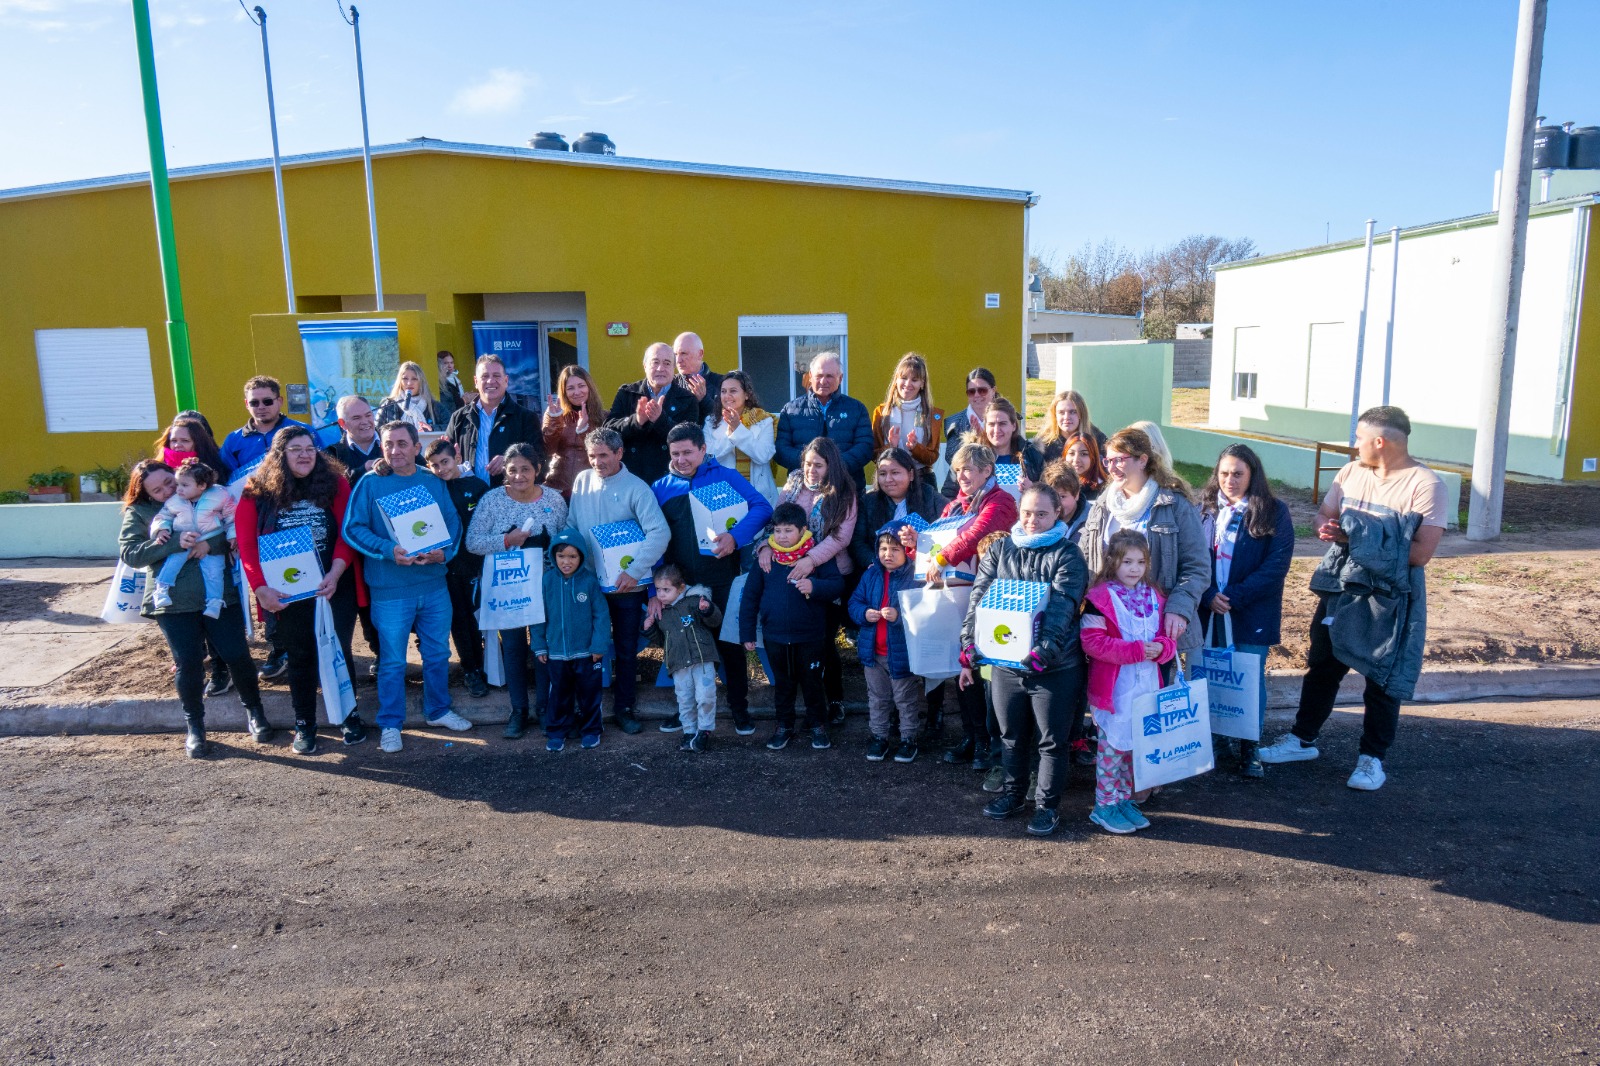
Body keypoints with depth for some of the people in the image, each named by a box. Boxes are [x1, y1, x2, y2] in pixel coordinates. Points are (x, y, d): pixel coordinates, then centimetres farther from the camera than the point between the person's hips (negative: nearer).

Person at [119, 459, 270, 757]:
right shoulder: (138, 512, 6)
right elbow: (129, 553, -6)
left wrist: (211, 543, -20)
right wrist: (176, 543, -18)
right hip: (173, 601, 0)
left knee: (237, 655, -1)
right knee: (188, 664, 1)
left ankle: (254, 710, 22)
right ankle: (194, 726, 21)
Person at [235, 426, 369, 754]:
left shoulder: (335, 484, -1)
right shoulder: (257, 492, -1)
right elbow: (247, 544, -5)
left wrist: (335, 573, -19)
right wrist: (260, 587, -16)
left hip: (335, 587, 0)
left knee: (339, 650, 6)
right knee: (300, 656, 11)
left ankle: (349, 715, 22)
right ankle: (304, 725, 22)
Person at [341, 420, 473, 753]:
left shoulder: (434, 483, 6)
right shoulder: (370, 484, -4)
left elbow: (453, 523, 6)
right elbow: (352, 528, -9)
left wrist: (444, 551, -14)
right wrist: (389, 550, -22)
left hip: (434, 583, 4)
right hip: (390, 588, -3)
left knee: (438, 653, 15)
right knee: (392, 660, 5)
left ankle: (438, 710, 33)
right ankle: (390, 724, 18)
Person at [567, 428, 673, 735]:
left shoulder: (636, 488, -11)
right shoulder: (582, 481, 1)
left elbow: (660, 532, -18)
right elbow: (571, 525, 8)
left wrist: (634, 572, -21)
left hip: (626, 585, -2)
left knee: (626, 649, 8)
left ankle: (623, 708, 23)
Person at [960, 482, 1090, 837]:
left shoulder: (1067, 555, -6)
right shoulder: (1000, 549, 5)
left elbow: (1062, 607, -18)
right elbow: (979, 598, 3)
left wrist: (1042, 651, -30)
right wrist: (969, 651, -4)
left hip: (1054, 666, -4)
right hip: (1005, 663, 4)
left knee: (1051, 740, 8)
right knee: (1012, 735, 18)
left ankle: (1047, 804, 25)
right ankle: (1013, 792, 37)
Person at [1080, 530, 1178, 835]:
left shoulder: (1154, 597, 8)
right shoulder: (1099, 598, -13)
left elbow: (1168, 637, 12)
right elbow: (1093, 642, -19)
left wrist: (1160, 648, -12)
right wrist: (1136, 650, -22)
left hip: (1147, 686, 6)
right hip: (1113, 688, -6)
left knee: (1136, 745, 15)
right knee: (1113, 746, 2)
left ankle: (1124, 800, 29)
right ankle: (1105, 806, 15)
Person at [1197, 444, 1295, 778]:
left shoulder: (1274, 512, -4)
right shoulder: (1205, 507, 3)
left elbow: (1277, 565, -10)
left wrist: (1235, 598, -16)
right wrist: (1208, 597, -14)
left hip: (1253, 613, -2)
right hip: (1209, 611, 2)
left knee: (1250, 678, 6)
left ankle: (1250, 748, 19)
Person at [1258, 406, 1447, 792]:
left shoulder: (1425, 485, -17)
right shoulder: (1351, 472, 2)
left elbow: (1420, 553, -24)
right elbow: (1323, 515, 8)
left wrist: (1363, 538, -22)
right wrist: (1327, 528, -16)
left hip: (1390, 598, -5)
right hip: (1340, 589, 6)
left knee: (1381, 680, 7)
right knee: (1322, 667, 15)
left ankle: (1372, 757, 23)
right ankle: (1302, 739, 30)